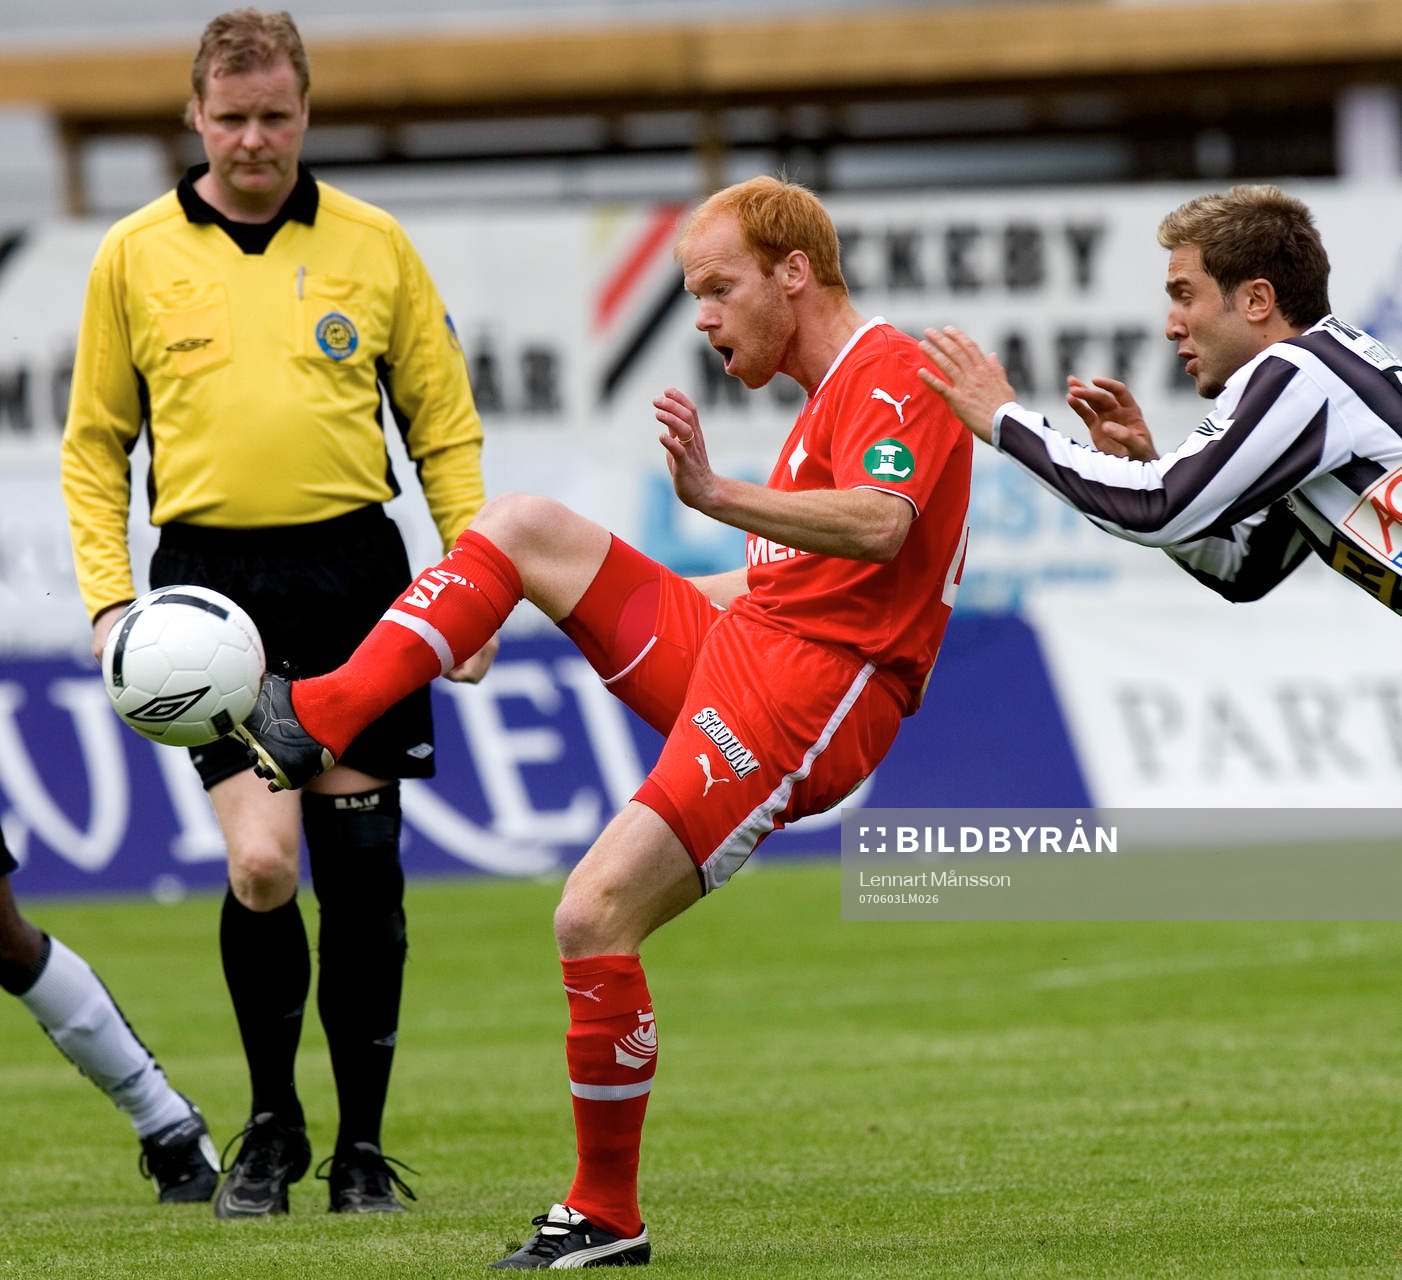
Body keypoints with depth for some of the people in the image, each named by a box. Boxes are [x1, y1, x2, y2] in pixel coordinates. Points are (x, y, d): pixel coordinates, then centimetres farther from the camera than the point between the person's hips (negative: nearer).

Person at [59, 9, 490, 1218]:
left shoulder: (373, 244, 8)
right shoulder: (135, 256, 6)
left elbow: (444, 426, 12)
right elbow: (95, 445, 11)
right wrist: (109, 595, 0)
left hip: (355, 572, 2)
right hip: (213, 578, -1)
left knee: (362, 868, 2)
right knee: (262, 861, -15)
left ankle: (363, 1148, 14)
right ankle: (270, 1127, 5)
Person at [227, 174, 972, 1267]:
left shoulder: (893, 375, -10)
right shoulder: (831, 399, 22)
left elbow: (877, 525, -29)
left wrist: (720, 497, -41)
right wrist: (633, 602, 28)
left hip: (802, 704, -10)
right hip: (736, 645, 10)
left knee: (594, 917, -18)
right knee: (520, 526, 6)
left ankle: (606, 1217, -7)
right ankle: (314, 723, -2)